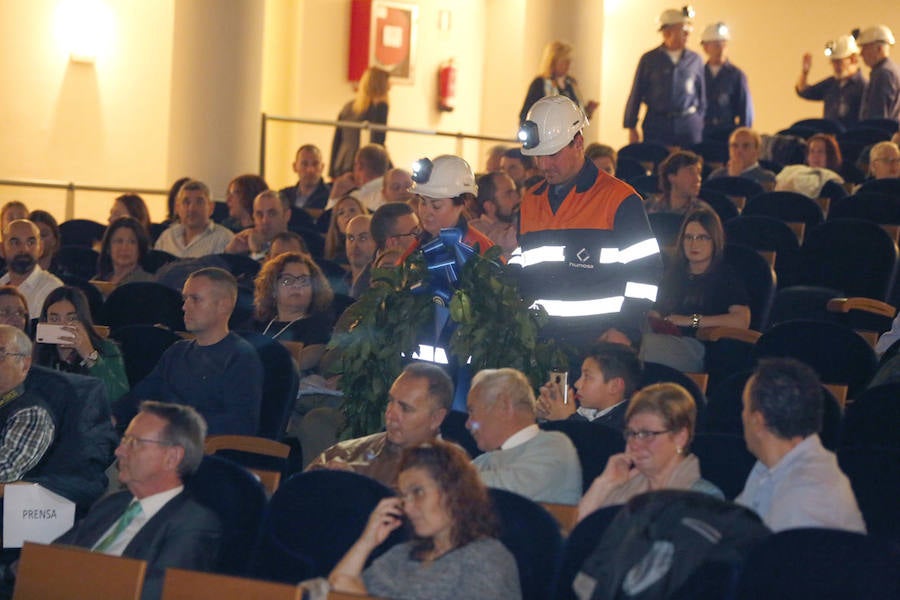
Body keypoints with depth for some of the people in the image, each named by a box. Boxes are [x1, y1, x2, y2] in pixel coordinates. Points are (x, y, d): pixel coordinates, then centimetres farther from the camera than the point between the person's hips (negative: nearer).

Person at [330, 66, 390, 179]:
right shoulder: (380, 106, -3)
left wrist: (332, 174, 21)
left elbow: (336, 141, 17)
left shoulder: (348, 107, 15)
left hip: (341, 167, 6)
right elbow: (377, 141, -9)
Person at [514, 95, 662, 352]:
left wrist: (624, 336, -12)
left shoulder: (620, 199, -3)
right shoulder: (530, 201, 16)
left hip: (602, 345, -5)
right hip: (541, 347, 5)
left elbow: (646, 274, -5)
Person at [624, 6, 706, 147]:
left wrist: (701, 125, 10)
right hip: (657, 125, -1)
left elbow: (702, 97, 14)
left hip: (689, 126, 1)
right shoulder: (649, 59, 4)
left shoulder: (695, 60, 9)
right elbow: (636, 94, 7)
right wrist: (631, 127, 4)